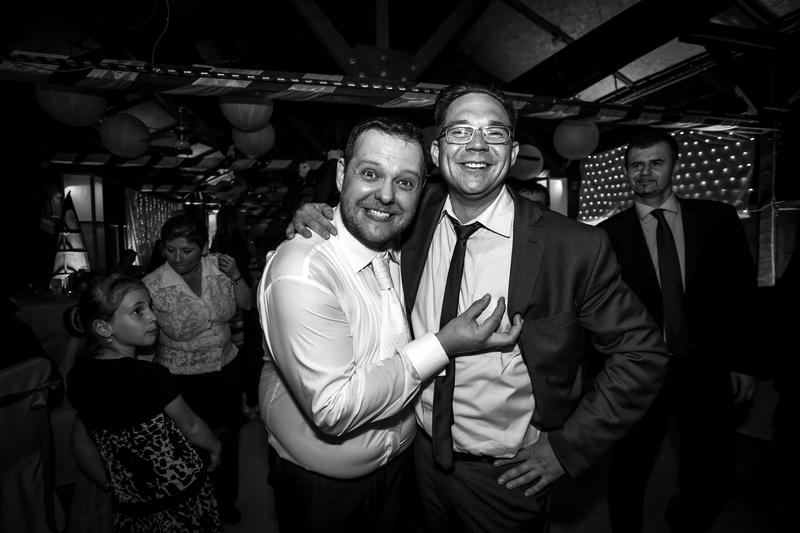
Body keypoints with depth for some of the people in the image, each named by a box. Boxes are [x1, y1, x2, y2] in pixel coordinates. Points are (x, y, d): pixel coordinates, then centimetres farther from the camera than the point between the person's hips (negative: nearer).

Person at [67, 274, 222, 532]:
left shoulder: (80, 376, -5)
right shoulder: (150, 375, -25)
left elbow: (81, 444, 6)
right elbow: (191, 427, -12)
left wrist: (115, 489, 18)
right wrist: (215, 447, 8)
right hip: (182, 499, -6)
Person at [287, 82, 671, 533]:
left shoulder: (575, 248, -21)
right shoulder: (420, 215, -10)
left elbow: (644, 353, -11)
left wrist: (566, 447, -11)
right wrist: (315, 219, -10)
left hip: (506, 477, -3)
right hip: (424, 455, 4)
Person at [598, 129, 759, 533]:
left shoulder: (718, 219, 3)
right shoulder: (608, 234, -4)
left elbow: (743, 292, 5)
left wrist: (742, 361, 2)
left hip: (707, 372, 2)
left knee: (713, 476, 12)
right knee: (627, 473, 9)